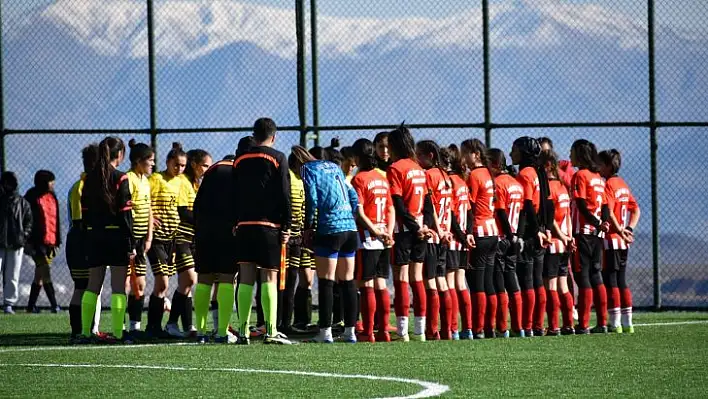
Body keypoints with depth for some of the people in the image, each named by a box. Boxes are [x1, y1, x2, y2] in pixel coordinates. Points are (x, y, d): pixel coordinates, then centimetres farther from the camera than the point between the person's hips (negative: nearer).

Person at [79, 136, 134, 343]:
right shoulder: (120, 179, -8)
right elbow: (125, 214, -11)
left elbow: (84, 211, 8)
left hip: (94, 235, 5)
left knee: (93, 285, 10)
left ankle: (85, 332, 7)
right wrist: (131, 244, -8)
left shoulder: (90, 179, 7)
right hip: (117, 235, -5)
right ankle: (118, 333, -7)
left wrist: (88, 239, 14)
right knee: (119, 286, -2)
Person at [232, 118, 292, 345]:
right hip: (270, 225, -4)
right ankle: (271, 331, -10)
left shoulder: (240, 161, 11)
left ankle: (243, 331, 1)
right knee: (269, 278, -4)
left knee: (246, 279, 4)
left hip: (244, 225, 4)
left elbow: (234, 196, 12)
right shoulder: (278, 159, -2)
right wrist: (286, 227, -2)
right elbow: (284, 196, -6)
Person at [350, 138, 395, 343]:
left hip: (367, 239, -7)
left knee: (366, 286, -4)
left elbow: (359, 211, -16)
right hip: (383, 241, 7)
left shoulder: (359, 179, -9)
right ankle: (384, 330, 9)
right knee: (380, 285, 10)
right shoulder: (382, 178, 13)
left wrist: (376, 231, -13)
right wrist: (388, 233, 1)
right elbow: (391, 209, 10)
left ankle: (368, 332, -6)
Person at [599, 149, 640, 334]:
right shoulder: (623, 184, 13)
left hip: (611, 240, -8)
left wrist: (620, 231, -15)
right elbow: (636, 210, 15)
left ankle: (615, 323, -7)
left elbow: (609, 213, -23)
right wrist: (629, 229, 5)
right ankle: (627, 323, 12)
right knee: (621, 281, 12)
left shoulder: (608, 185, -12)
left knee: (610, 281, -5)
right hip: (622, 242, 8)